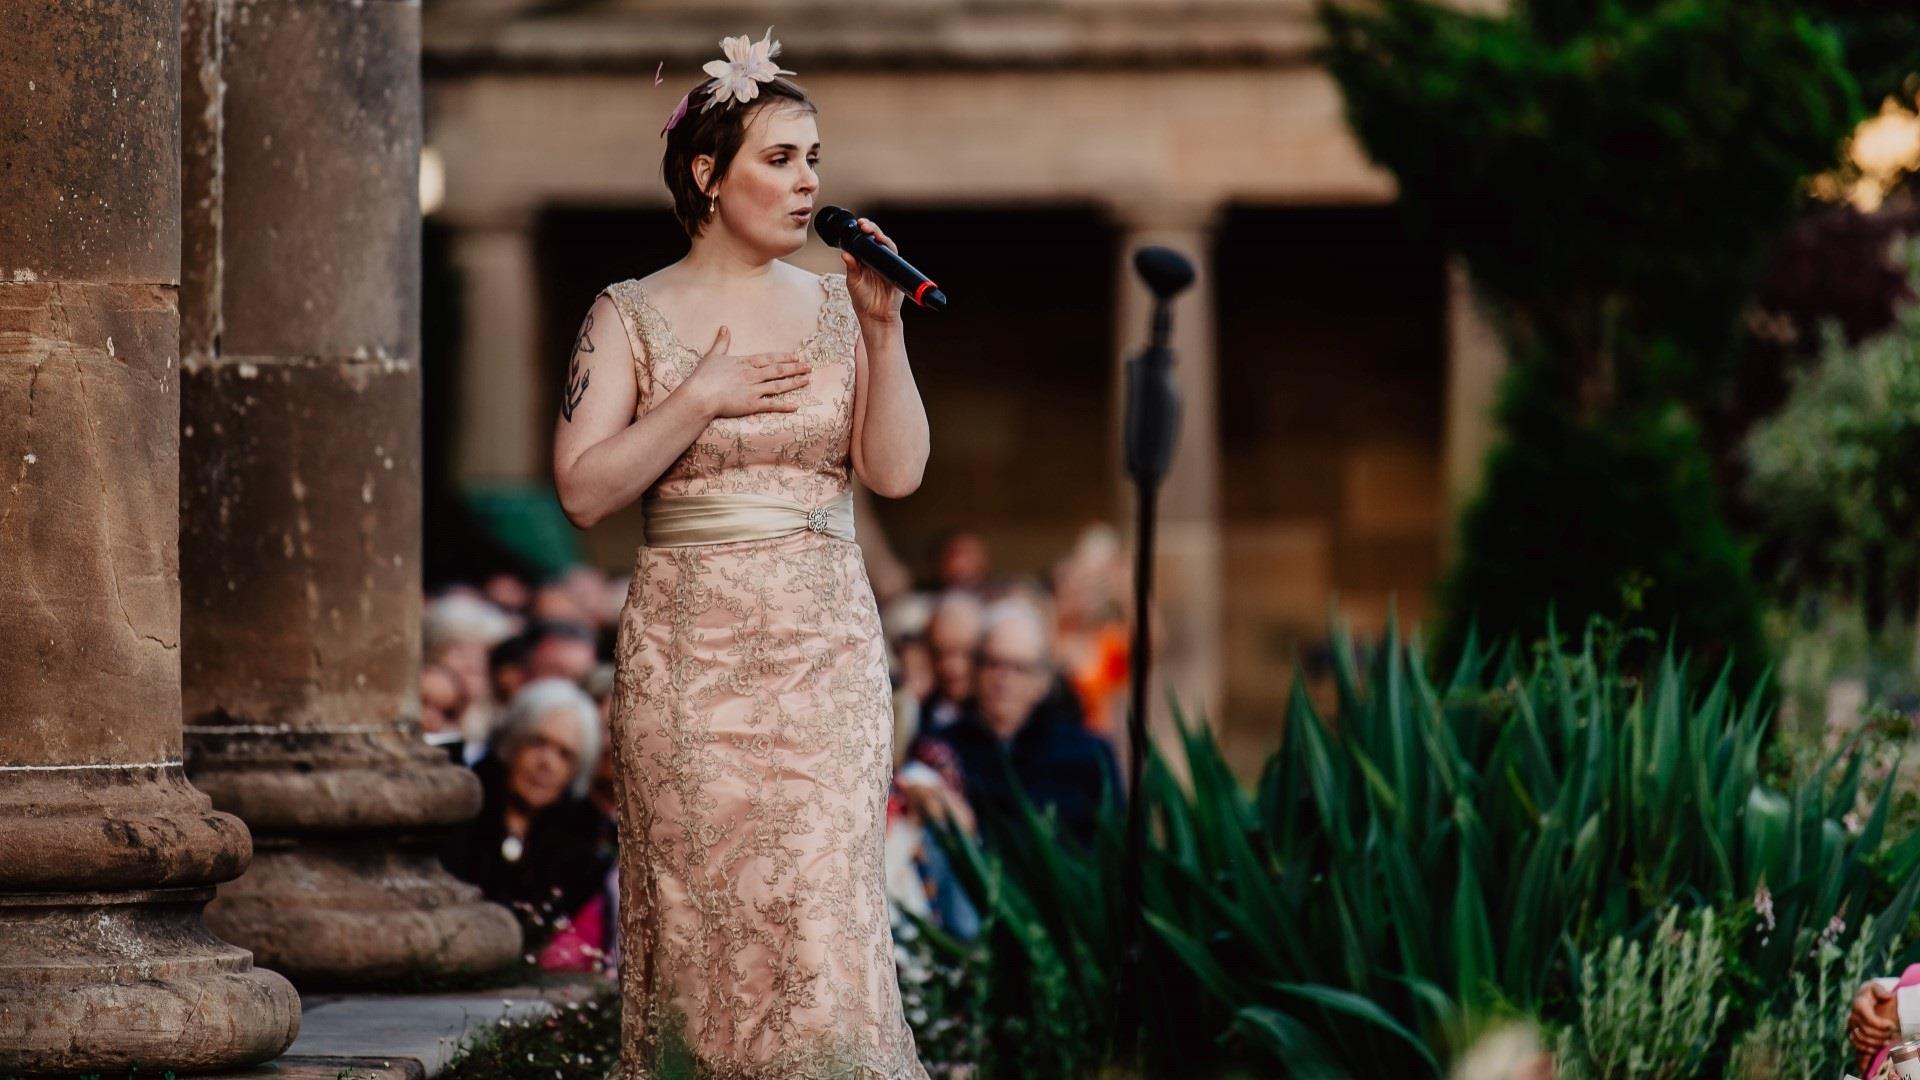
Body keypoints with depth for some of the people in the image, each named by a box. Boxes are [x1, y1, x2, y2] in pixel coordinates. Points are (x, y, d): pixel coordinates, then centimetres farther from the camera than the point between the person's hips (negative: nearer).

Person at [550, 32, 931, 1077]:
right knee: (701, 908, -1)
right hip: (690, 653, -1)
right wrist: (700, 400, -11)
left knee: (822, 901, -8)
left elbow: (896, 472, 1)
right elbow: (582, 490, -6)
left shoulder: (834, 304, 8)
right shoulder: (632, 317, 2)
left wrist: (883, 329, -7)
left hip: (825, 646, 1)